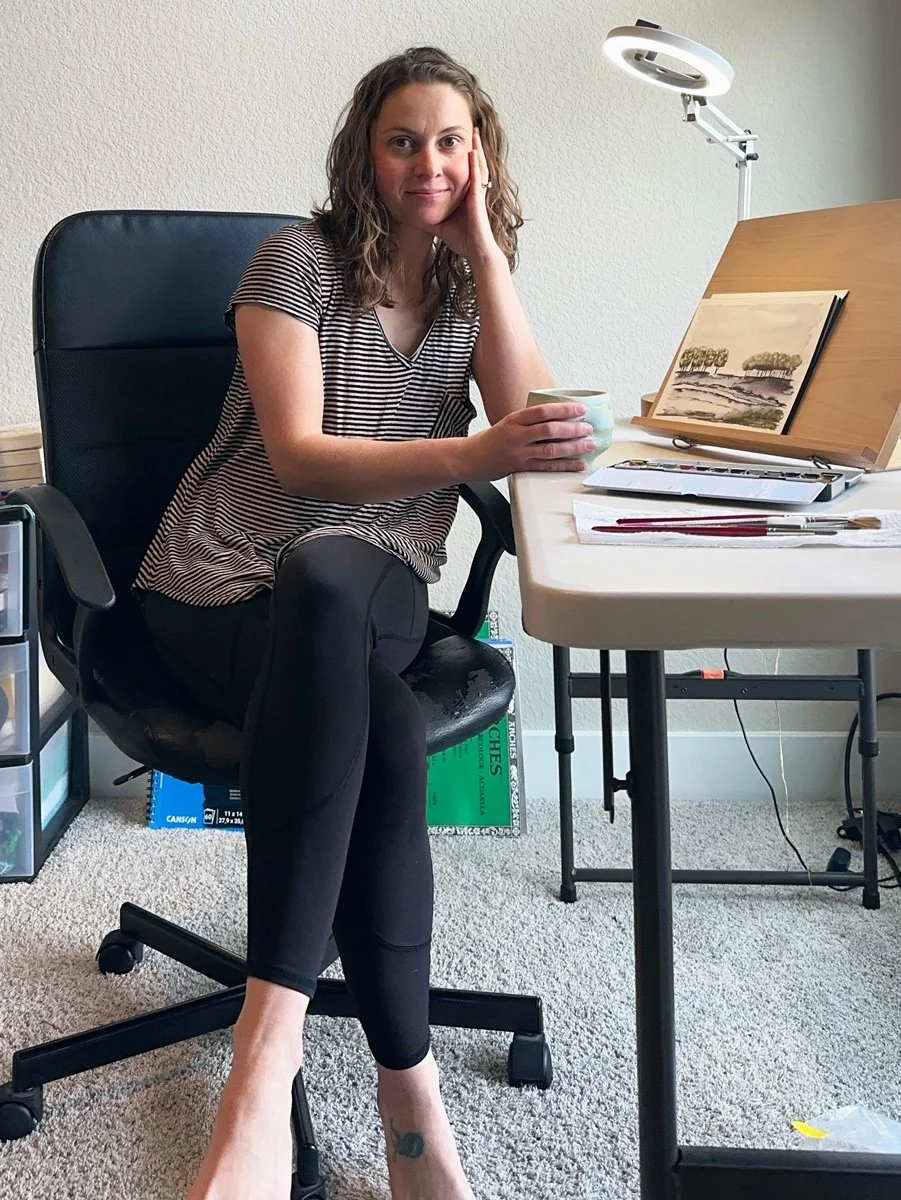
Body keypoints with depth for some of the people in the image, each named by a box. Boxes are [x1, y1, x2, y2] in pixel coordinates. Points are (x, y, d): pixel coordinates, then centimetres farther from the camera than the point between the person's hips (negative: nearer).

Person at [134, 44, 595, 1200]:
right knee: (382, 735, -37)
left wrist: (482, 242, -4)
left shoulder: (473, 284, 15)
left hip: (374, 583, 2)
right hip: (221, 583, -2)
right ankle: (411, 1104, -31)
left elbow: (532, 421, -4)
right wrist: (476, 455, -29)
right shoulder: (300, 257, 0)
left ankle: (267, 1051, -40)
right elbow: (296, 456, -14)